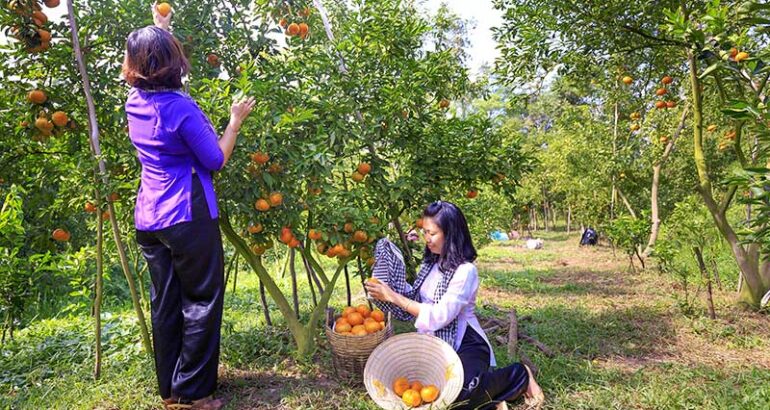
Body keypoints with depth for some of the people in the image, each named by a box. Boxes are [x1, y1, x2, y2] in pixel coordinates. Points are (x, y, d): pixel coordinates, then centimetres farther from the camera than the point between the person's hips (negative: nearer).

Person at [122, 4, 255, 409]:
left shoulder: (134, 101, 5)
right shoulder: (181, 108, -16)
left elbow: (146, 70, 28)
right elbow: (215, 160, -9)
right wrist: (235, 121, 1)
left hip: (148, 219, 8)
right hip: (187, 217, -7)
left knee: (165, 304, 15)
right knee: (201, 302, 5)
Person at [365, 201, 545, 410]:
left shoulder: (465, 270, -18)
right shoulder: (430, 263, 6)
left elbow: (439, 316, -25)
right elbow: (417, 300, 9)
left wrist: (394, 297, -25)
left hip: (466, 345, -6)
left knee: (461, 391, -33)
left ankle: (518, 375, -1)